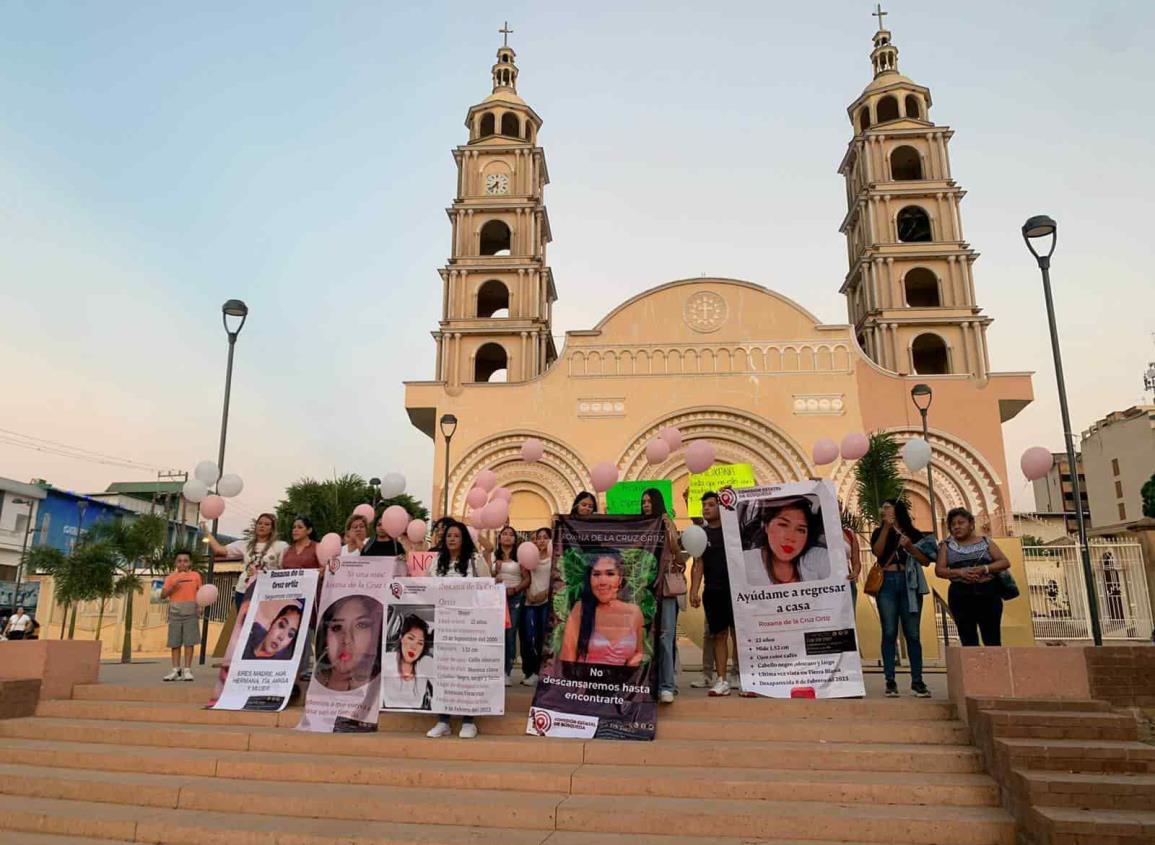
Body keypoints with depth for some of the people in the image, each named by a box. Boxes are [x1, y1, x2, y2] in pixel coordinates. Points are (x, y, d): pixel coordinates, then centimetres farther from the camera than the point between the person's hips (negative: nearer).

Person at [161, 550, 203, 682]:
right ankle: (176, 670, 7)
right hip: (175, 613, 2)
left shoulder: (195, 575, 9)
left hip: (190, 612, -1)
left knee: (189, 642, -4)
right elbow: (163, 595, 4)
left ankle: (187, 670, -2)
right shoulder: (171, 577, 10)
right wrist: (173, 586, -10)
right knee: (175, 643, 3)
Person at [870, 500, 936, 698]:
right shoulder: (880, 532, 12)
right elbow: (877, 552, -7)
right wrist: (886, 527, -9)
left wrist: (910, 547, -8)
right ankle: (890, 681, -2)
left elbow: (926, 561, 6)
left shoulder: (914, 534, 12)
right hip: (886, 584, 0)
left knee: (912, 634, 0)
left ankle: (917, 681, 6)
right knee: (889, 633, -2)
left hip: (909, 585, 0)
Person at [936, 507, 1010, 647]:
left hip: (988, 593, 0)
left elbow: (1005, 562, 3)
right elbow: (939, 570, 2)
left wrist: (984, 568, -13)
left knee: (992, 639, -1)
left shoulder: (985, 542, 10)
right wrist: (960, 572, -15)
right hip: (961, 596, 0)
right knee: (968, 640, 0)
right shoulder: (947, 545, 9)